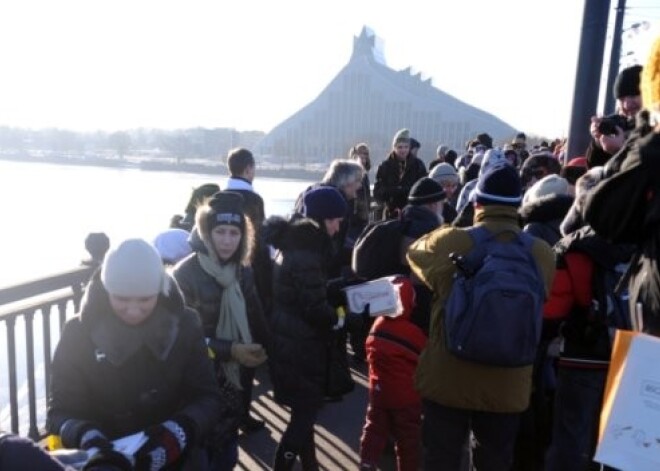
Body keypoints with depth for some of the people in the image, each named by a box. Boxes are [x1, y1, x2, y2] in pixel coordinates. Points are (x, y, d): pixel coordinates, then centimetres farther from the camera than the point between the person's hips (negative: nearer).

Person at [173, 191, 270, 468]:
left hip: (238, 373, 5)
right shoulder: (185, 274, -15)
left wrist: (259, 349, -5)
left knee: (227, 450, 17)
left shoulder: (243, 271, 3)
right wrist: (230, 349, -22)